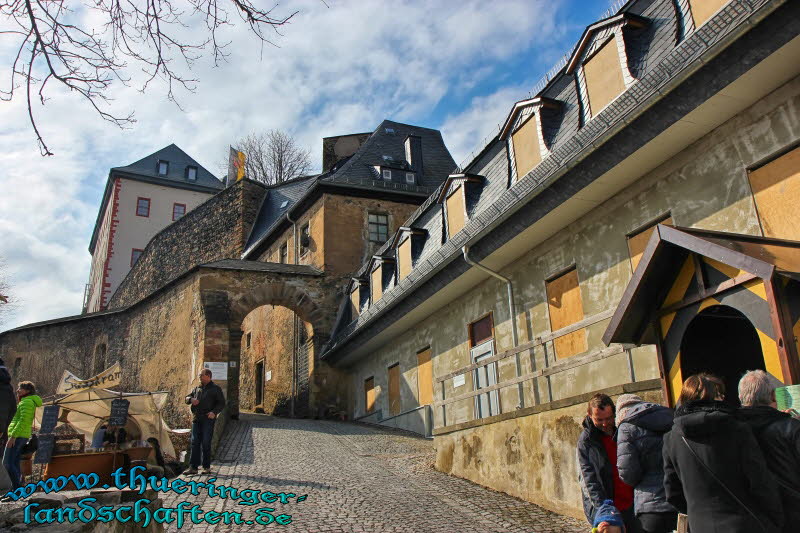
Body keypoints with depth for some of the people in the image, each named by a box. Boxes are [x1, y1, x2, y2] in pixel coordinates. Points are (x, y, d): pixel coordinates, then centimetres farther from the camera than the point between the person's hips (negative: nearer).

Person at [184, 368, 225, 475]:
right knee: (195, 443, 0)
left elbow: (221, 403, -1)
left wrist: (214, 412, -18)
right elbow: (187, 398, 19)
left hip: (208, 419, -5)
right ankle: (193, 467, 2)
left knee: (206, 444, -3)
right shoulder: (197, 388, 17)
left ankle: (207, 467, 7)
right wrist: (191, 399, -5)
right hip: (196, 418, 5)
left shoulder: (215, 388, 2)